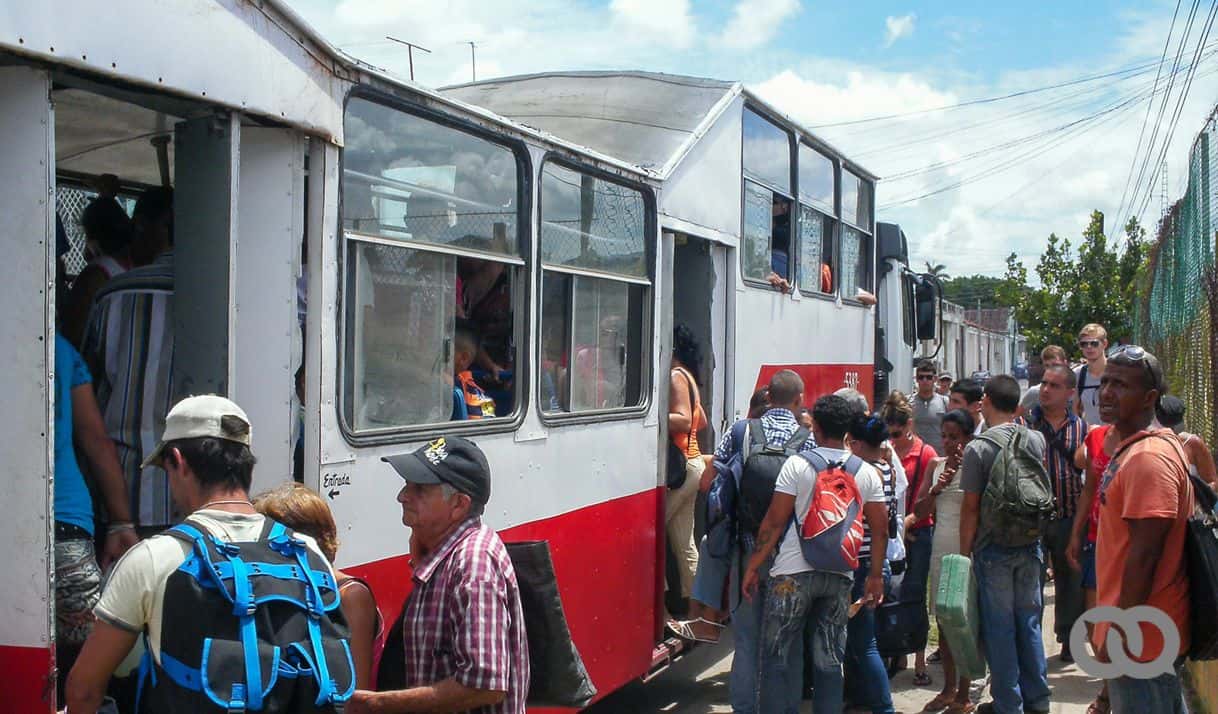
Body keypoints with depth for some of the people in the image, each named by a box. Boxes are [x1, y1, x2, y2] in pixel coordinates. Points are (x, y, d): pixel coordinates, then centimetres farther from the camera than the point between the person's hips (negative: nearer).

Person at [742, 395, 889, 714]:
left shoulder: (797, 464, -8)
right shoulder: (867, 473, 4)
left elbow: (774, 522, -9)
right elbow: (881, 528, 5)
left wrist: (753, 566, -1)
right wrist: (876, 574, 16)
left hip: (793, 572, -4)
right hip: (840, 576, 4)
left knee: (780, 658, 4)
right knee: (829, 660, 11)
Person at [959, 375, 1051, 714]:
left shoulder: (978, 448, -14)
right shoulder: (1036, 440, -1)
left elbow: (971, 507, -12)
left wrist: (965, 551, -4)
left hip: (994, 549, -5)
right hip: (1030, 546, 5)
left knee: (999, 627, 4)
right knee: (1029, 622, 14)